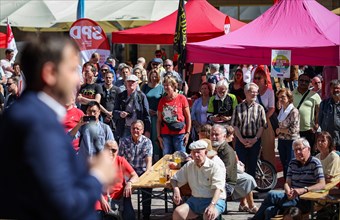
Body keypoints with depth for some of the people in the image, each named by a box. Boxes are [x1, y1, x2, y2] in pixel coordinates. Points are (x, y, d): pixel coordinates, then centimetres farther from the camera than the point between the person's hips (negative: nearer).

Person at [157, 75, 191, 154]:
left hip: (179, 133, -3)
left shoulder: (181, 98, -1)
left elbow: (188, 117, 0)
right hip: (165, 134, 3)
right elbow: (159, 120, 9)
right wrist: (159, 136, 4)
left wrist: (188, 133, -7)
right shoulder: (162, 100, 8)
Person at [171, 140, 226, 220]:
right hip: (195, 199, 5)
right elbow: (174, 179, 17)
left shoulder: (215, 167, -7)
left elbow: (218, 188, -19)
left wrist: (212, 205, -36)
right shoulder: (189, 166, 10)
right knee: (177, 212, -21)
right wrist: (176, 189, -8)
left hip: (215, 200, -5)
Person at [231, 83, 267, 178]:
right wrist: (241, 139, -9)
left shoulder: (259, 108, 4)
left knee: (252, 165, 4)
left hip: (254, 141, 0)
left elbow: (262, 126, 2)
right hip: (241, 140, 0)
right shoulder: (238, 108, 5)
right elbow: (235, 125, 2)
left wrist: (255, 139, -10)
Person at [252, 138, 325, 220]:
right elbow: (287, 183, 11)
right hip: (291, 198, 5)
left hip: (306, 202, -5)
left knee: (272, 195, -21)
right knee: (269, 211, -26)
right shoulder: (293, 163, 17)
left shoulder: (315, 163, -1)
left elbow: (322, 185, -12)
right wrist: (288, 192, -14)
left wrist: (303, 190, -26)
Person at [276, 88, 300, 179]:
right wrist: (278, 131, 5)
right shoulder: (281, 110, 8)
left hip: (291, 141, -7)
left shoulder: (294, 111, -15)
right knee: (284, 165, 13)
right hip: (281, 141, 7)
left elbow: (294, 130, -19)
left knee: (289, 166, -4)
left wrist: (280, 130, -10)